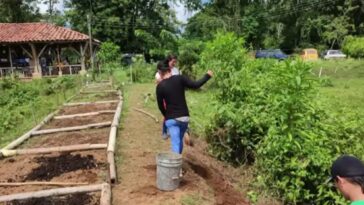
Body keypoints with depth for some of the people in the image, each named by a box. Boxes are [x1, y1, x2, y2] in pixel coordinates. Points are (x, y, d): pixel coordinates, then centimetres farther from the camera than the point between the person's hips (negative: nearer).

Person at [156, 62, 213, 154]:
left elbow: (160, 105, 0)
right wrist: (207, 76, 7)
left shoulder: (160, 86, -5)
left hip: (171, 119, -3)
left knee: (175, 143, -3)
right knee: (179, 140, 22)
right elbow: (195, 85, -8)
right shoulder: (180, 79, -4)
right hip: (184, 117, 3)